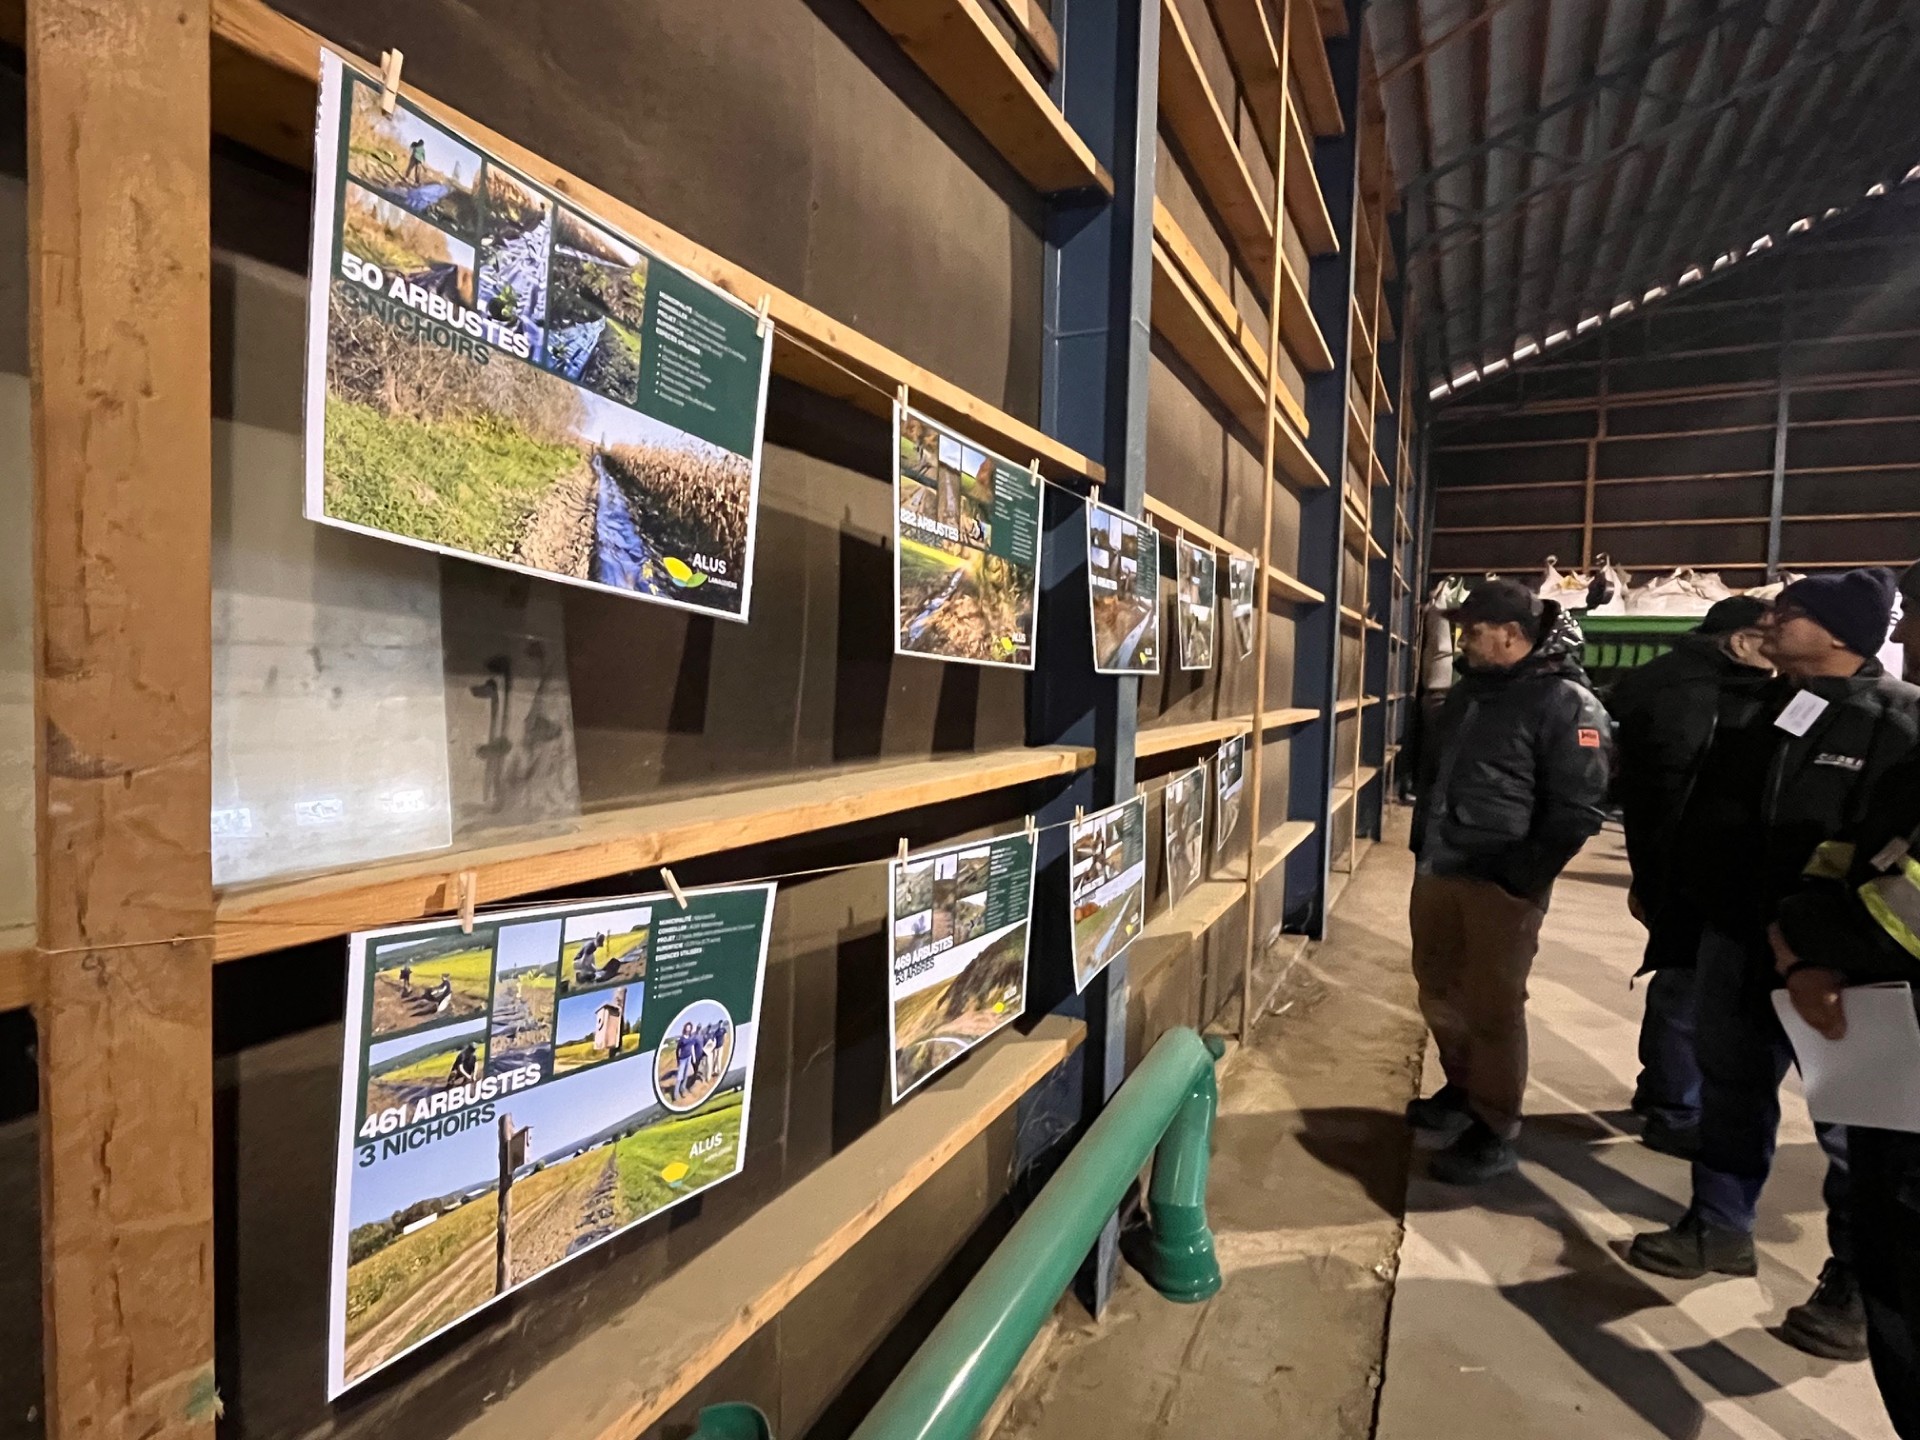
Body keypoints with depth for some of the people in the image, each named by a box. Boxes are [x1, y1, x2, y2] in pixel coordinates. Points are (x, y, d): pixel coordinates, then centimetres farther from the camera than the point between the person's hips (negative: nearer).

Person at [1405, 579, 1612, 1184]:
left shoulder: (1565, 702, -12)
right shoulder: (1469, 690, 12)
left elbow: (1577, 808, -16)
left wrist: (1523, 878, -18)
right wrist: (1422, 844, 13)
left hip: (1500, 882, -8)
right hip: (1438, 870, 8)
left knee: (1492, 1006, 0)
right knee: (1439, 990, 17)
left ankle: (1493, 1133, 15)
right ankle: (1462, 1091, 36)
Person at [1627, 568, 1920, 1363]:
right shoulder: (1757, 708, 9)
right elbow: (1705, 810, 16)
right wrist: (1682, 888, 11)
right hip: (1736, 936, 6)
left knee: (1853, 1119, 7)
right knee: (1731, 1087, 17)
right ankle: (1719, 1226, 33)